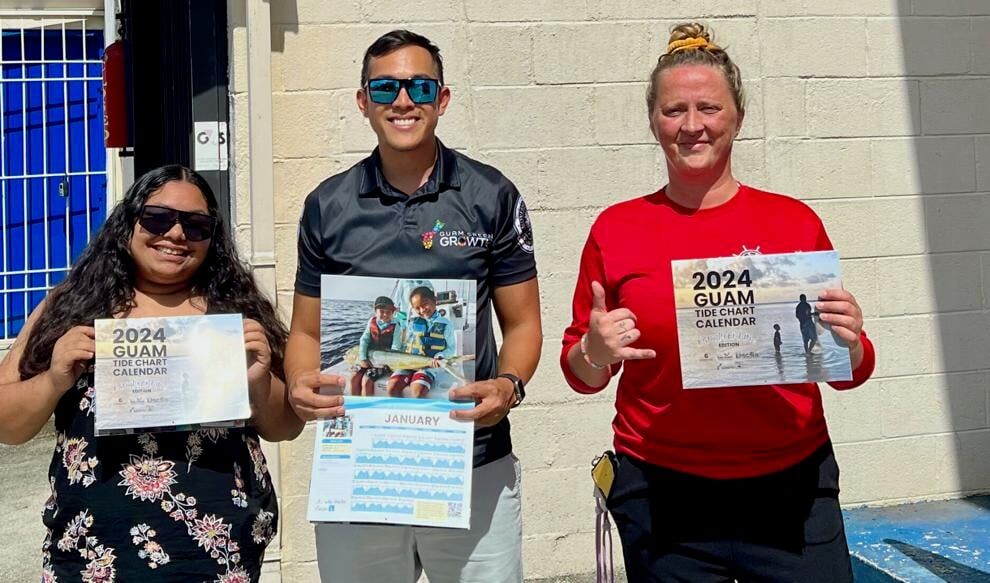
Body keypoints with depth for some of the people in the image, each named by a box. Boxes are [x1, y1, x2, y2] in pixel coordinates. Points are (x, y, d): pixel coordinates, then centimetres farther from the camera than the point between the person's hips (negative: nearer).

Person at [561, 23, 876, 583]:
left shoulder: (796, 221, -1)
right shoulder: (616, 228, -2)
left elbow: (849, 373, 8)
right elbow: (583, 375, 7)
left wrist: (849, 341, -13)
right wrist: (596, 353, -14)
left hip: (792, 491, 1)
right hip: (662, 495, 0)